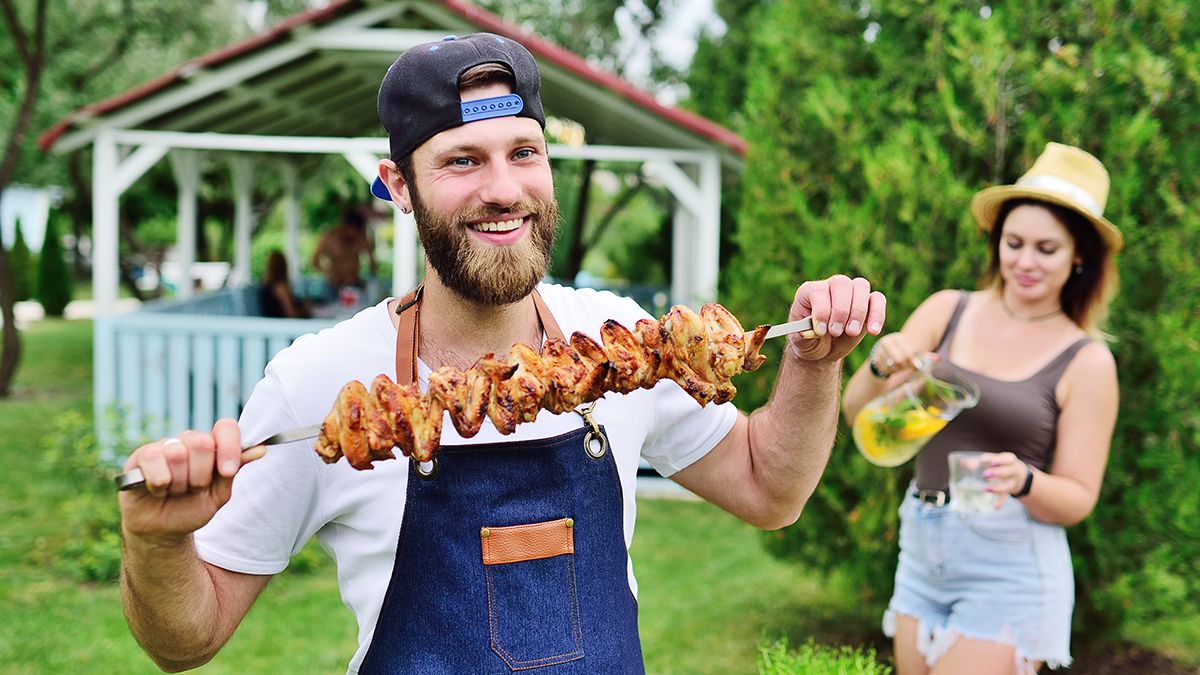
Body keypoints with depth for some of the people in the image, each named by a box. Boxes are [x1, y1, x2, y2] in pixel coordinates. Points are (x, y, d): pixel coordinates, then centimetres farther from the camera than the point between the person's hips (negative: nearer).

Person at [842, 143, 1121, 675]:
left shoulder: (1086, 361, -6)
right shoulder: (947, 311, 2)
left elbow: (1077, 499, -4)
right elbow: (857, 411, -3)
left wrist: (1022, 480, -25)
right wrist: (882, 365, -24)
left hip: (1011, 565, -4)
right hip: (922, 550, 4)